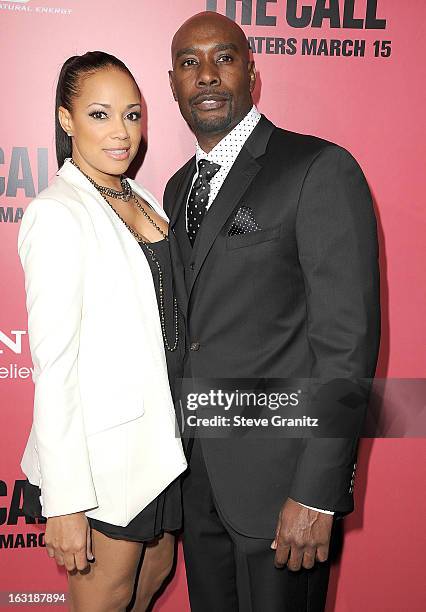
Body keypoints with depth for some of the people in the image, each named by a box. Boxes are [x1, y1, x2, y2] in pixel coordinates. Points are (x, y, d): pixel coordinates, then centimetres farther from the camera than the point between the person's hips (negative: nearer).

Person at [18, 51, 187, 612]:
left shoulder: (142, 199, 8)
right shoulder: (57, 214, -17)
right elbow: (54, 363, -20)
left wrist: (178, 428, 11)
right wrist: (64, 501, -19)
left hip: (160, 434, 8)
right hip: (105, 453, -7)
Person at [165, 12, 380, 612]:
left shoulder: (320, 169, -12)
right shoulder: (179, 188, 11)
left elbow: (349, 336, -17)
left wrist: (317, 493, -18)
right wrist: (179, 451, 11)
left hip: (280, 475, -6)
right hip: (198, 473, 7)